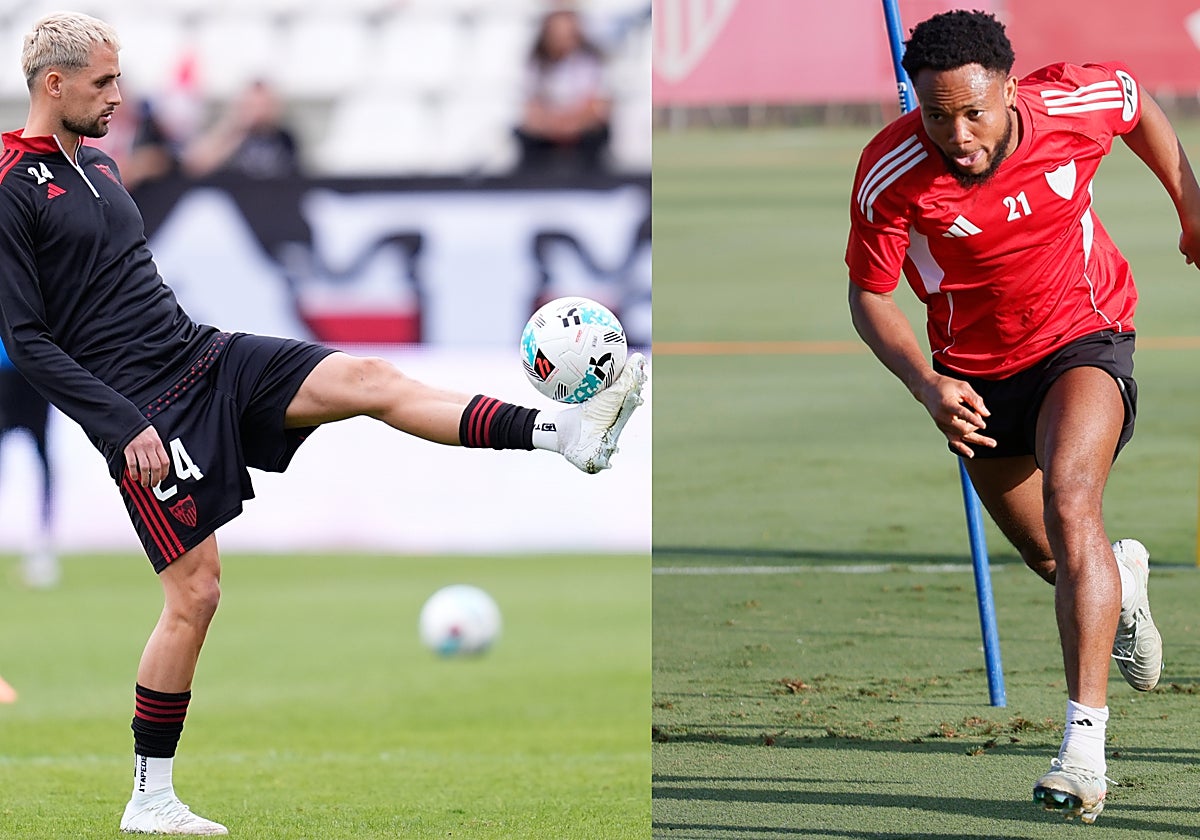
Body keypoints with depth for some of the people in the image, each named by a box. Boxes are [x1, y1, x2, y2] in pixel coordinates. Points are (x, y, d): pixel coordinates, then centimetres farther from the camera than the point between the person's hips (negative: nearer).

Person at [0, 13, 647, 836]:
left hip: (205, 356, 8)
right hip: (143, 411, -8)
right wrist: (125, 426, -22)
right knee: (195, 591, -7)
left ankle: (565, 432, -18)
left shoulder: (97, 160, 14)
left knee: (369, 379, -9)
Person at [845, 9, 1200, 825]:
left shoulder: (1073, 103, -24)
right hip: (977, 373, 2)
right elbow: (870, 295, -12)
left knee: (1069, 499, -28)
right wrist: (927, 385, -27)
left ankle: (1085, 740, -33)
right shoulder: (889, 175, -26)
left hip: (1084, 338, -2)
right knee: (1048, 556, 17)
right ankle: (1120, 580, 58)